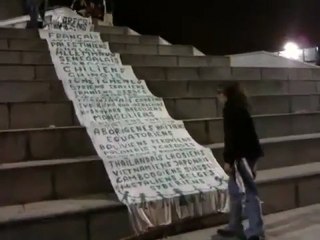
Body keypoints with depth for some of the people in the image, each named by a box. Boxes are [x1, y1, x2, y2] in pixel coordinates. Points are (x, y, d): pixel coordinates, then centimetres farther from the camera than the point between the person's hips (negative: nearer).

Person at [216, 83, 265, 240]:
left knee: (249, 193, -7)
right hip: (247, 152, 10)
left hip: (241, 155, -10)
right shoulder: (239, 106, 15)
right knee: (235, 189, 17)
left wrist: (228, 159, -18)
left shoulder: (231, 108, -14)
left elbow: (231, 136, -20)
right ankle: (235, 227, 25)